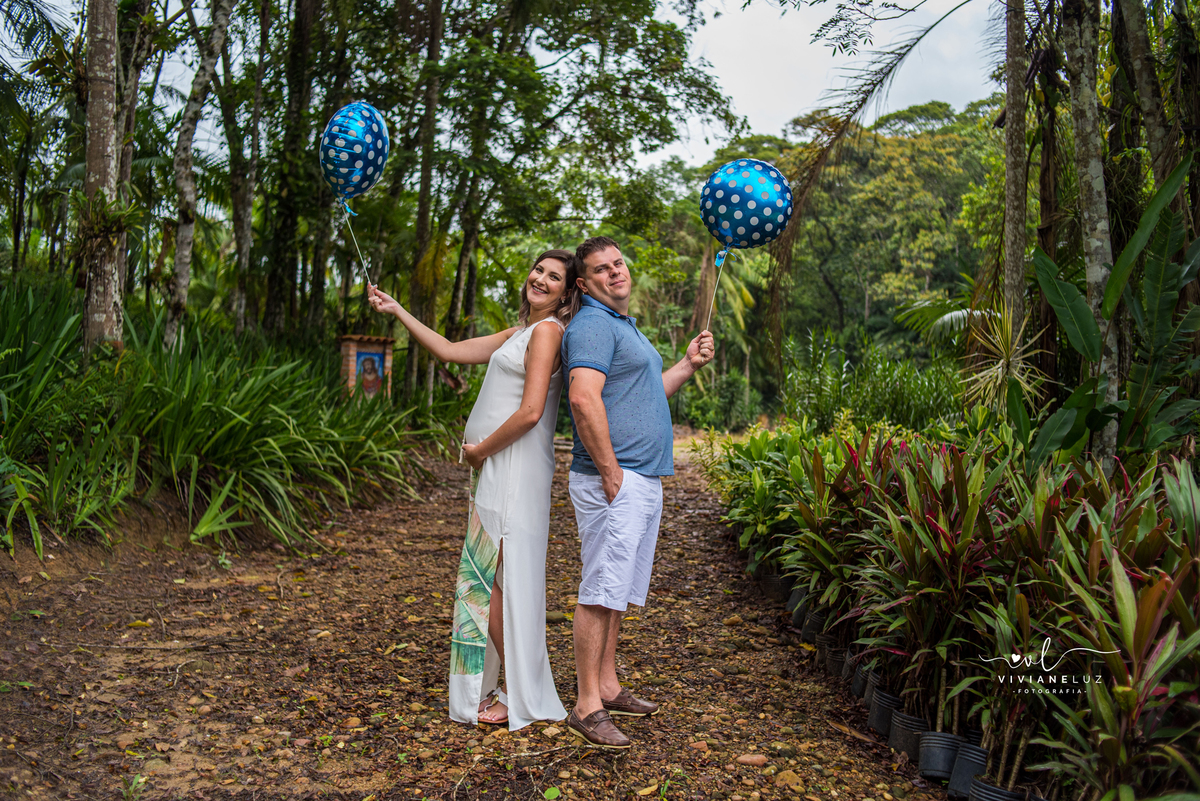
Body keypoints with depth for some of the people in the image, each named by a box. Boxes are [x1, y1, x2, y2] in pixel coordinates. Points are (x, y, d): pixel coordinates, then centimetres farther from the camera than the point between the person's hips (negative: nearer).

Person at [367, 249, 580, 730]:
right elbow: (450, 351, 23)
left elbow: (530, 412, -19)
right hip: (496, 470, 9)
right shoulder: (519, 333, 19)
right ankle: (509, 689, 20)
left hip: (513, 470, -9)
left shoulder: (547, 331, -10)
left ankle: (522, 697, 4)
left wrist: (481, 449, -9)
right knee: (494, 580, 12)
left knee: (495, 580, -6)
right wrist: (397, 311, 23)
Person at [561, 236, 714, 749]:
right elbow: (584, 399, -25)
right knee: (601, 590, -7)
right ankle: (587, 706, -1)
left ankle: (608, 687, 25)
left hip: (644, 480, 10)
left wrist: (689, 365, 17)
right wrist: (610, 471, -22)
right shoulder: (593, 325, -12)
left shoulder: (625, 327, 22)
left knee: (619, 589, 15)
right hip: (615, 483, -10)